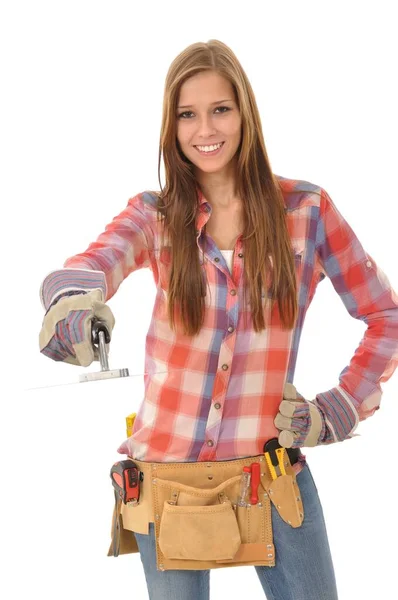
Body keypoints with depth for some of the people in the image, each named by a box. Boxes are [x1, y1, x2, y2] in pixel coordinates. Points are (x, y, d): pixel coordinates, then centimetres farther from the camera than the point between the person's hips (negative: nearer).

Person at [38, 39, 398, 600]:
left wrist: (339, 410, -7)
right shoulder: (155, 214, -2)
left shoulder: (306, 209, -3)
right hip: (167, 462, 1)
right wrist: (73, 302, -47)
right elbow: (95, 262, -24)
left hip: (272, 463, 0)